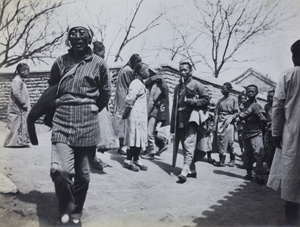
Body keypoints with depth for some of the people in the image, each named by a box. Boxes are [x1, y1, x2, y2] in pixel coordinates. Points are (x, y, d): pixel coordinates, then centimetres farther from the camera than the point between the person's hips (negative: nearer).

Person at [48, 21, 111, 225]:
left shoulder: (98, 63, 3)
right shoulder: (60, 62, 7)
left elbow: (105, 93, 13)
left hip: (88, 123, 0)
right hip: (62, 120, 0)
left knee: (83, 174, 7)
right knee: (60, 170, -16)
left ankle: (76, 213, 31)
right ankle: (66, 208, 12)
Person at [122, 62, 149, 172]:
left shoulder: (140, 83, 16)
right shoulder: (136, 83, -15)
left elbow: (130, 99, 20)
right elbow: (129, 100, -22)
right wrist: (125, 114, -14)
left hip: (140, 116, 9)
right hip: (135, 116, -9)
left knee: (139, 139, 12)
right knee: (135, 139, -3)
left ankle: (136, 160, 21)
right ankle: (128, 160, 6)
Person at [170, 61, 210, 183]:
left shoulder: (196, 84, 2)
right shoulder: (178, 87, 20)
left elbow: (206, 99, -2)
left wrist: (191, 101, -12)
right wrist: (173, 125, 14)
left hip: (191, 118, -6)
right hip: (180, 120, 7)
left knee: (189, 144, -15)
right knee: (184, 145, 8)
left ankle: (184, 172, -22)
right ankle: (191, 170, 18)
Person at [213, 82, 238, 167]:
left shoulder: (233, 100, 2)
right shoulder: (220, 101, 12)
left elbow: (236, 113, 2)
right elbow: (216, 113, 10)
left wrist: (230, 119, -14)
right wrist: (215, 125, 3)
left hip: (229, 123, -3)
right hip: (220, 123, 4)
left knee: (229, 141, -3)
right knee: (220, 141, -3)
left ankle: (232, 159, 14)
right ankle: (221, 160, 0)